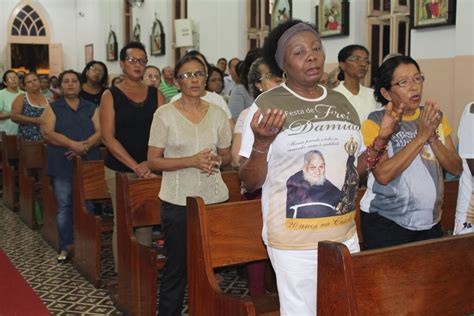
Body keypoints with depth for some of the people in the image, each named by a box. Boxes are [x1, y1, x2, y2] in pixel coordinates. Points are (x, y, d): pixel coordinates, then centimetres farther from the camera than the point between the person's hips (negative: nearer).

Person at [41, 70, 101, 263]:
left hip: (88, 164, 1)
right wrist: (73, 144, -20)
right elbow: (47, 133, -7)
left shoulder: (91, 108, 13)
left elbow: (100, 132, 1)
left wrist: (85, 146, -18)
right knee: (64, 207, 1)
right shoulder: (53, 108, 8)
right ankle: (66, 247, 10)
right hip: (62, 165, -1)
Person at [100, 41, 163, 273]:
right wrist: (135, 166, -14)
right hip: (120, 169, -2)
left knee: (146, 222, 7)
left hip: (151, 169, 2)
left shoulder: (155, 94, 8)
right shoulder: (111, 95, 1)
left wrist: (149, 163, -12)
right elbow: (108, 137, -7)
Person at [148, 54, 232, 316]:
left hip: (214, 198, 3)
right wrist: (191, 161, -18)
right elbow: (153, 161, -6)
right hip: (178, 201, -2)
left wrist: (216, 161, -8)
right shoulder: (164, 114, -3)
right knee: (176, 267, 4)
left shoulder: (217, 113, 6)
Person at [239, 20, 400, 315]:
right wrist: (261, 142, -25)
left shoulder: (341, 102, 7)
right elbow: (251, 182, -9)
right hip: (294, 240, -5)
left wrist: (382, 138, 2)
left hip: (345, 234, 5)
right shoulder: (267, 104, -9)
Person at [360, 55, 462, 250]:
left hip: (430, 222, 5)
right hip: (386, 224, -5)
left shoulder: (435, 117, 5)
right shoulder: (376, 122, -10)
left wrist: (433, 137, -16)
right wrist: (421, 136, -21)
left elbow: (456, 168, 1)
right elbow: (383, 175, -21)